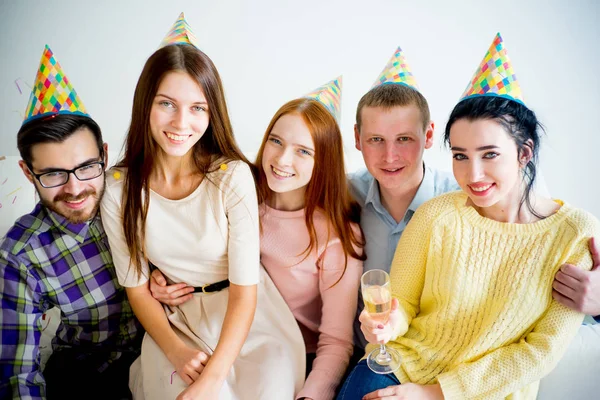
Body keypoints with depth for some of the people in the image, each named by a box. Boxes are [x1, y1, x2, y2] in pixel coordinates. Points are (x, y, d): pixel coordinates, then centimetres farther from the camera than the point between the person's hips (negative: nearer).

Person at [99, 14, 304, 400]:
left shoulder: (232, 176, -16)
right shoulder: (119, 189, -8)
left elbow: (244, 290, -16)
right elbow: (137, 287, 0)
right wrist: (176, 351, -15)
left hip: (248, 315, -1)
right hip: (173, 320, 1)